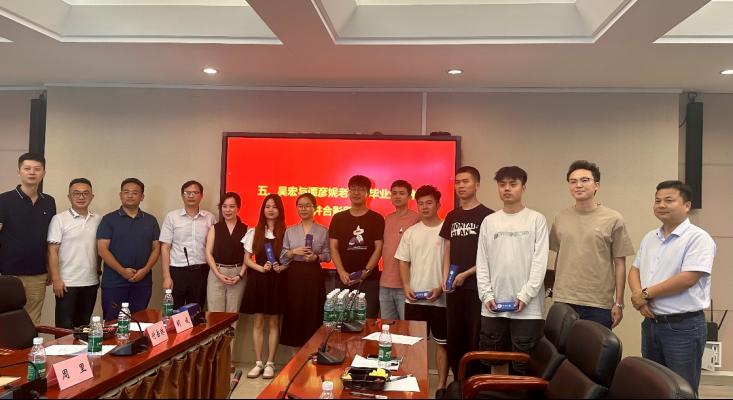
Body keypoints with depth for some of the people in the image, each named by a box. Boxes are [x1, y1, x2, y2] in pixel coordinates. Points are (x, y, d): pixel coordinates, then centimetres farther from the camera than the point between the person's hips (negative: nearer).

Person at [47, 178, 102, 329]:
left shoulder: (98, 220, 7)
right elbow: (53, 251, -7)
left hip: (91, 282, 4)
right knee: (65, 327, 1)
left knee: (84, 326, 13)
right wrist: (56, 279, -12)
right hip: (67, 282, -4)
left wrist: (98, 271, 11)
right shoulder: (59, 219, -5)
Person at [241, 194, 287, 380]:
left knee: (274, 322, 4)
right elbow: (247, 259, 5)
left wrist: (282, 268, -16)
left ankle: (270, 363, 12)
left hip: (277, 281, -1)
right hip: (257, 280, 1)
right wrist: (261, 267, -11)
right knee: (258, 322, 6)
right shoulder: (254, 232, 5)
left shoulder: (285, 233, 0)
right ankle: (258, 362, 15)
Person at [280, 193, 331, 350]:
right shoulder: (290, 231, 8)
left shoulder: (323, 231, 3)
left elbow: (327, 255, 3)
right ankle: (296, 346, 13)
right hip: (294, 275, 1)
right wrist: (294, 252, -13)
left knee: (313, 313, -1)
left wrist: (316, 257, -15)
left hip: (314, 275, -1)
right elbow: (282, 256, 5)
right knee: (294, 312, 2)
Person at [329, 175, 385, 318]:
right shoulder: (338, 218, 8)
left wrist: (365, 272, -14)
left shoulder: (377, 219, 3)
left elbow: (378, 249, -2)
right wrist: (342, 272, -10)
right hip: (344, 280, 2)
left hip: (369, 280, -2)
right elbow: (333, 248, 4)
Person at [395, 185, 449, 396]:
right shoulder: (410, 232, 6)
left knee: (442, 342, 8)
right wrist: (406, 287, -5)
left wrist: (441, 288, -14)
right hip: (414, 298, 3)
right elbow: (403, 261, 8)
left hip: (441, 298, -3)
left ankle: (441, 386, 18)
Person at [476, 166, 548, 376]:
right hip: (493, 306, 3)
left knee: (525, 364, 2)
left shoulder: (536, 219, 0)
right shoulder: (489, 221, 9)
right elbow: (482, 262, 7)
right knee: (496, 361, 13)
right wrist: (486, 295, -3)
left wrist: (525, 295, -14)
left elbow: (540, 261, -6)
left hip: (527, 307, -3)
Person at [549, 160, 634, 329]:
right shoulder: (560, 218, 7)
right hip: (563, 302, 2)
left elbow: (620, 264, -1)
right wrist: (557, 290, 11)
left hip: (599, 304, -2)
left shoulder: (613, 219, -2)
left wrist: (618, 303, -3)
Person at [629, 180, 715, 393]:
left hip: (684, 326, -7)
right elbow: (635, 270, 14)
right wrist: (638, 296, -8)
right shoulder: (649, 238, 11)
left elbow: (687, 279, -22)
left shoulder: (698, 238, -12)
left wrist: (646, 293, -13)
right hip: (650, 323, 7)